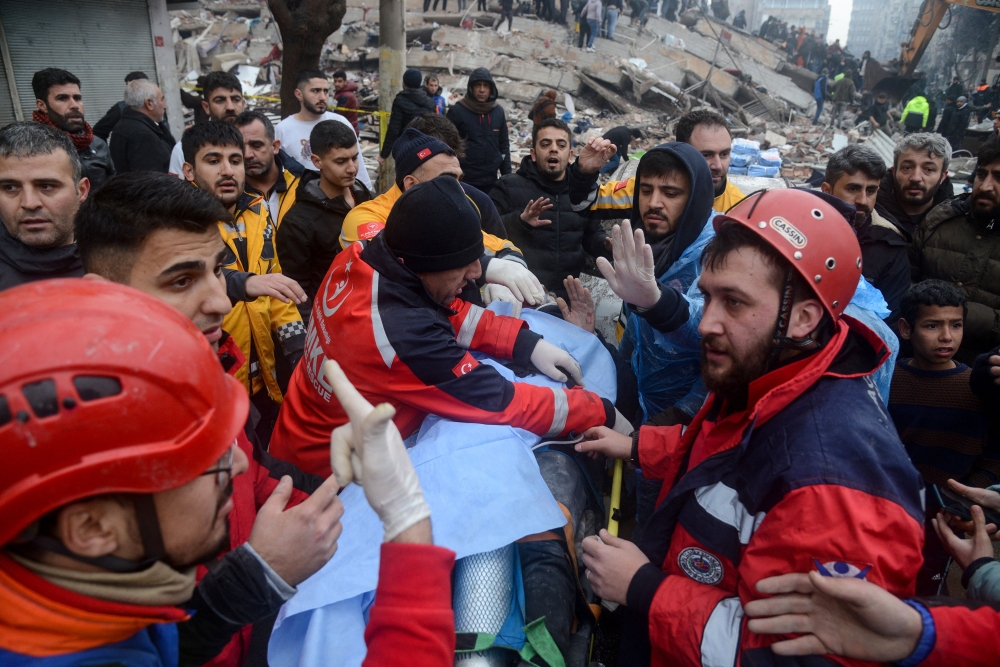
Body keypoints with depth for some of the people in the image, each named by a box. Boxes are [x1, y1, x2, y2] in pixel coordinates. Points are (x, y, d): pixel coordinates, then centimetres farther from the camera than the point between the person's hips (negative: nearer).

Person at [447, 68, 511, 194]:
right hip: (464, 180, -4)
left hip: (491, 181, 4)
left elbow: (504, 145, 13)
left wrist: (507, 175, 9)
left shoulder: (498, 111, 7)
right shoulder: (457, 111, -6)